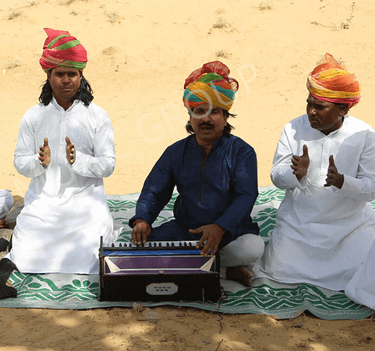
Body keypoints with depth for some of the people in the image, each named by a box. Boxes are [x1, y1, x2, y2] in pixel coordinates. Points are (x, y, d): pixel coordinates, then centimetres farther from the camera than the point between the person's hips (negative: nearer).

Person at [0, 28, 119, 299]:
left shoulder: (97, 117, 2)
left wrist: (78, 160, -20)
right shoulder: (33, 117, 7)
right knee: (26, 262, -16)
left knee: (86, 264, -18)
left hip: (85, 199, -1)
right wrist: (40, 162, -16)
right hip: (43, 200, 1)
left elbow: (108, 165, -2)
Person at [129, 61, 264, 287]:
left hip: (230, 231, -4)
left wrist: (220, 227, -35)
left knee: (252, 248, -35)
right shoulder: (176, 152, 8)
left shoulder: (242, 152, -5)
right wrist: (142, 220, -14)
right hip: (185, 230, 4)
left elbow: (246, 196, -17)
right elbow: (154, 192, 8)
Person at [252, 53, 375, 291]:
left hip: (350, 222, 0)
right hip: (299, 221, 1)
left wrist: (342, 181, -31)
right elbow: (277, 177, -4)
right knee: (279, 271, -13)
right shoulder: (294, 129, -4)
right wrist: (296, 174, -28)